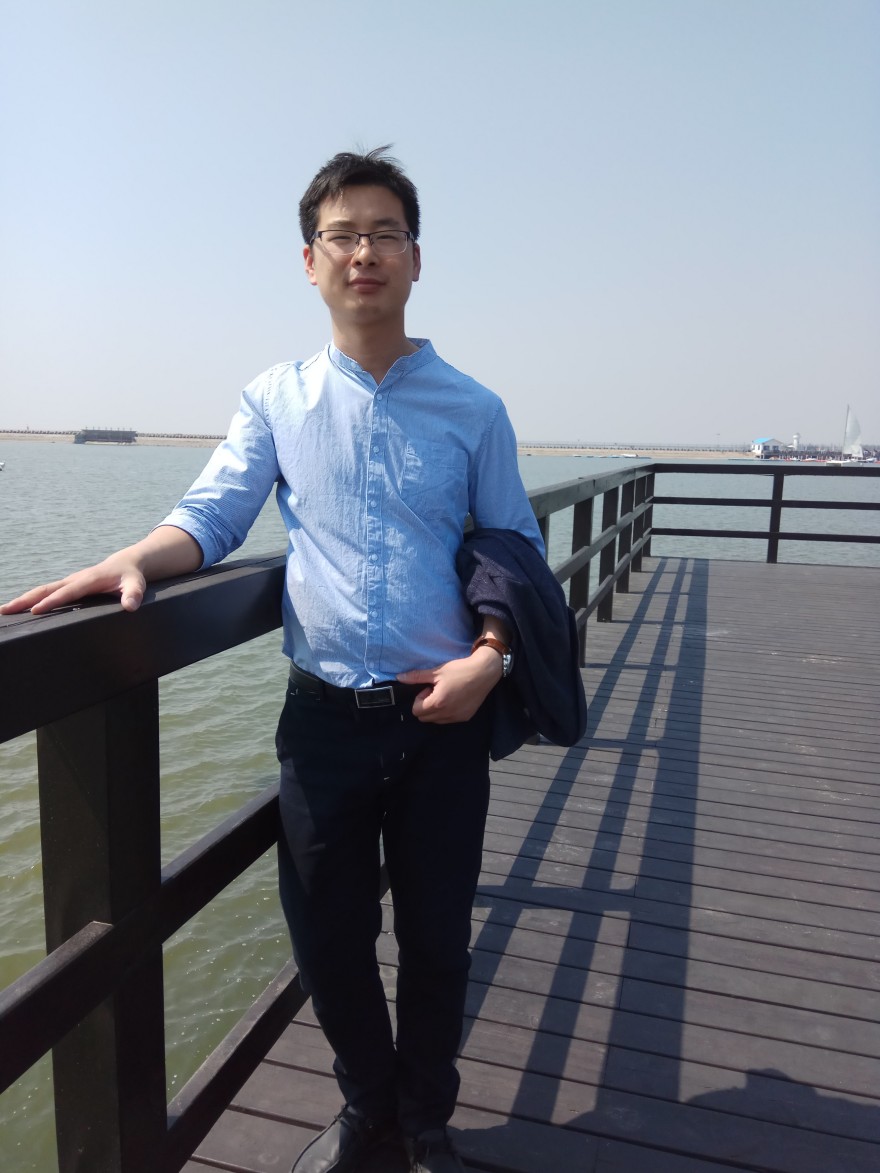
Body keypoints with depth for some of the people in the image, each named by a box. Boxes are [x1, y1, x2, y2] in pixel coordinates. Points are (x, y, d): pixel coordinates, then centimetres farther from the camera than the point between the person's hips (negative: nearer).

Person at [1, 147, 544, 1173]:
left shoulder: (472, 410, 3)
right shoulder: (275, 400, 5)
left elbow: (518, 555, 6)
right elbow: (211, 516, 0)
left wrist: (489, 657, -10)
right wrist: (134, 560, -21)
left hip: (442, 714, 0)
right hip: (323, 713, 1)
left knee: (435, 938, 13)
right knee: (327, 937, 14)